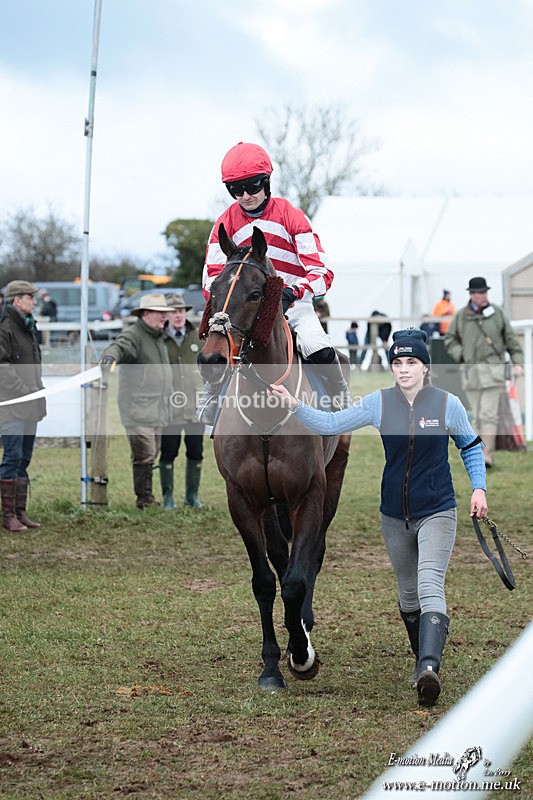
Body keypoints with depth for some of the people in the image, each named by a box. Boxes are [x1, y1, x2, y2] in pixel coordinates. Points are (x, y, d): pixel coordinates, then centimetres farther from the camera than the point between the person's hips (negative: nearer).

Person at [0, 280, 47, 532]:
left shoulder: (28, 326, 17)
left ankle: (20, 512, 16)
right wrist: (24, 390, -20)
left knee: (24, 459, 11)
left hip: (29, 405, 9)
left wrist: (38, 389, 14)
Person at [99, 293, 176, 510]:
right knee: (144, 456, -12)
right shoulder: (133, 335, -10)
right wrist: (110, 356, -56)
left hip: (157, 411, 9)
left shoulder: (158, 338, 19)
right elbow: (119, 346, -33)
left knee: (151, 457, 14)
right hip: (138, 410, -9)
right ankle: (144, 500, -9)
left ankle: (147, 499, 22)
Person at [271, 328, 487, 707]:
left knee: (430, 584, -21)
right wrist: (295, 405, -19)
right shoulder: (379, 403, -3)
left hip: (437, 512, -4)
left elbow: (471, 446, 8)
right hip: (395, 515, 4)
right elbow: (331, 424, -5)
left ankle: (429, 668, -33)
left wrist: (479, 488, -3)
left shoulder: (448, 404, -7)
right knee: (408, 593, 14)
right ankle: (424, 659, 32)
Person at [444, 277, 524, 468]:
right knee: (478, 416, 7)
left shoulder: (497, 313, 3)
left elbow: (510, 338, 9)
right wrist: (461, 355, -2)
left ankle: (486, 455, -16)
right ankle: (488, 451, 17)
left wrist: (517, 362, 1)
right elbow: (450, 339, 14)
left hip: (493, 369, -3)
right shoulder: (461, 316, 5)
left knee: (488, 414, -12)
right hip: (471, 372, 3)